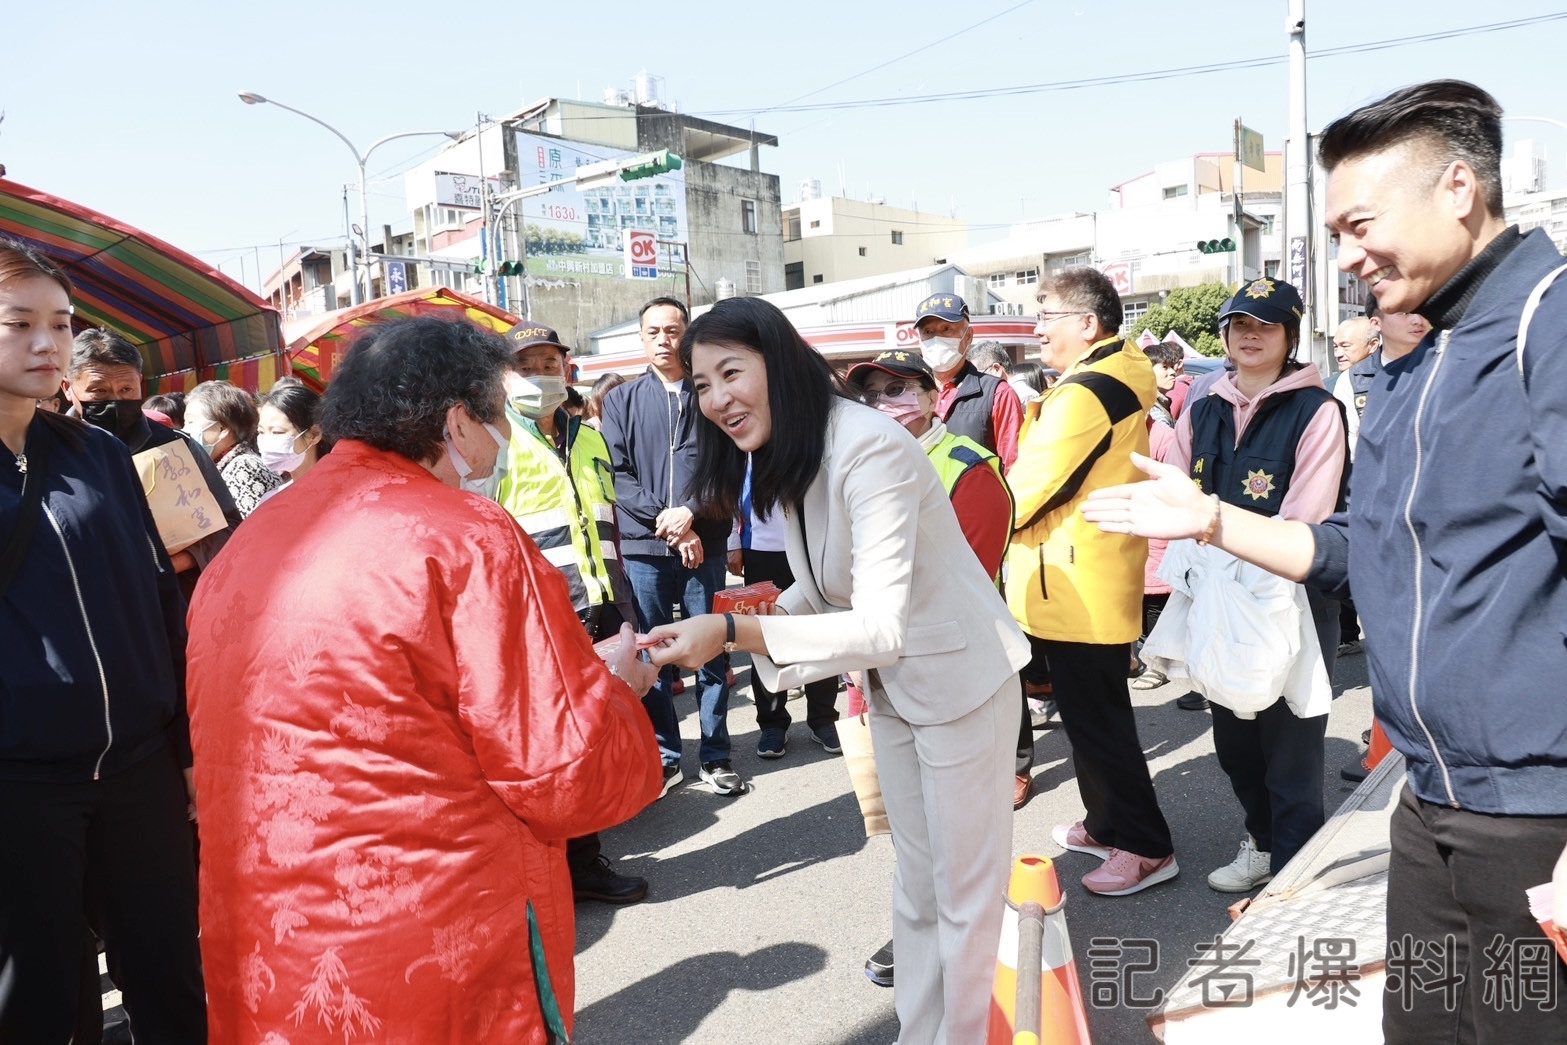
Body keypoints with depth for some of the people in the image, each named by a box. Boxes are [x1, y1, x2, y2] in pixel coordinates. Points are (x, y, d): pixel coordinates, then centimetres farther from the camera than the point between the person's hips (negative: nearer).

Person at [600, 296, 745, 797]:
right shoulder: (621, 400, 10)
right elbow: (617, 474, 1)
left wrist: (690, 511, -14)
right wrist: (664, 520, -10)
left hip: (706, 544, -1)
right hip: (644, 548, 1)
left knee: (711, 651, 4)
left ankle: (715, 756, 16)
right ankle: (664, 756, 18)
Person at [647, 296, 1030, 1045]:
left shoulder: (870, 450, -29)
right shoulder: (781, 458, -1)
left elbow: (882, 627, -36)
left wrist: (735, 633, -43)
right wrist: (753, 619, -12)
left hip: (960, 679, -8)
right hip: (889, 687, 8)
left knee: (963, 890, 10)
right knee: (915, 882, 22)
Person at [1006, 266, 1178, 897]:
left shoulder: (1084, 393, -19)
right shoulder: (1122, 381, 12)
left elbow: (1025, 490, -19)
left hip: (1076, 589, -10)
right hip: (1095, 581, 10)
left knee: (1095, 718, 0)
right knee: (1094, 712, 19)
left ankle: (1146, 847, 10)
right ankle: (1107, 824, 32)